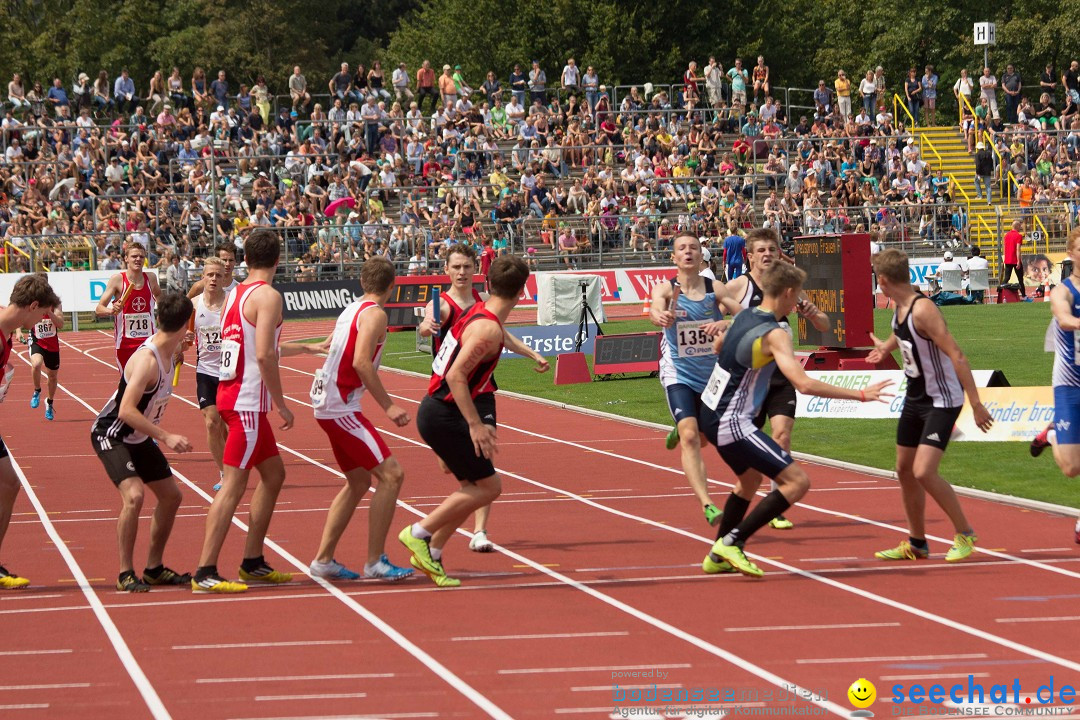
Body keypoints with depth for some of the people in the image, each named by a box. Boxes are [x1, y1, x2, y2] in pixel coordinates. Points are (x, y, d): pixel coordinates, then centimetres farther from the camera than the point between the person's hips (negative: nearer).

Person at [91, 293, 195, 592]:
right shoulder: (147, 360, -31)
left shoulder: (170, 351, -3)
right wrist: (166, 437, -37)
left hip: (139, 437, 10)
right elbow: (126, 411, -36)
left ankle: (154, 568, 24)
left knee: (171, 495, 12)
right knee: (133, 496, -27)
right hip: (111, 435, -10)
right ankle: (125, 573, -14)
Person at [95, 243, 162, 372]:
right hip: (125, 343, -2)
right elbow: (99, 309, -10)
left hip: (149, 340, 2)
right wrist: (112, 310, -31)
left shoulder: (151, 278, 4)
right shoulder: (117, 279, -7)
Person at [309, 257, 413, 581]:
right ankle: (375, 561, -12)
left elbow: (331, 348, 26)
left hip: (327, 402, 10)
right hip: (339, 406, -10)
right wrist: (388, 406, -22)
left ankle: (323, 560, 20)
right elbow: (361, 362, -23)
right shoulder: (374, 313, -12)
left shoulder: (352, 309, 15)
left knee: (359, 481, 18)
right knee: (391, 474, -12)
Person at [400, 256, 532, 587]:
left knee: (476, 486, 16)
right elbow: (456, 376, -27)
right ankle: (419, 533, -1)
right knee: (488, 487, -4)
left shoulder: (477, 311, 8)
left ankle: (431, 553, 18)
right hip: (443, 417, -10)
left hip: (437, 410, 10)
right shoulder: (488, 329, -21)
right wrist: (475, 424, -27)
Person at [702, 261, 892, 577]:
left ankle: (718, 557, 37)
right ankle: (733, 542, -13)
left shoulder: (744, 317, 7)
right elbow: (804, 384, -30)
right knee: (797, 481, -13)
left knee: (750, 479, 31)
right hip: (733, 424, -10)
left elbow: (719, 346, 29)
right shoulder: (774, 334, -19)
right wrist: (860, 395, -26)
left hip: (713, 414, 10)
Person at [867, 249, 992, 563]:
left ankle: (965, 534, -1)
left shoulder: (923, 310, -26)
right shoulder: (900, 307, 1)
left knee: (924, 472, -18)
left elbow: (956, 356, -28)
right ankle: (916, 544, 26)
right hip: (915, 397, 9)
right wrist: (886, 347, 30)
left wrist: (976, 404, -30)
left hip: (941, 402, -9)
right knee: (905, 470, 13)